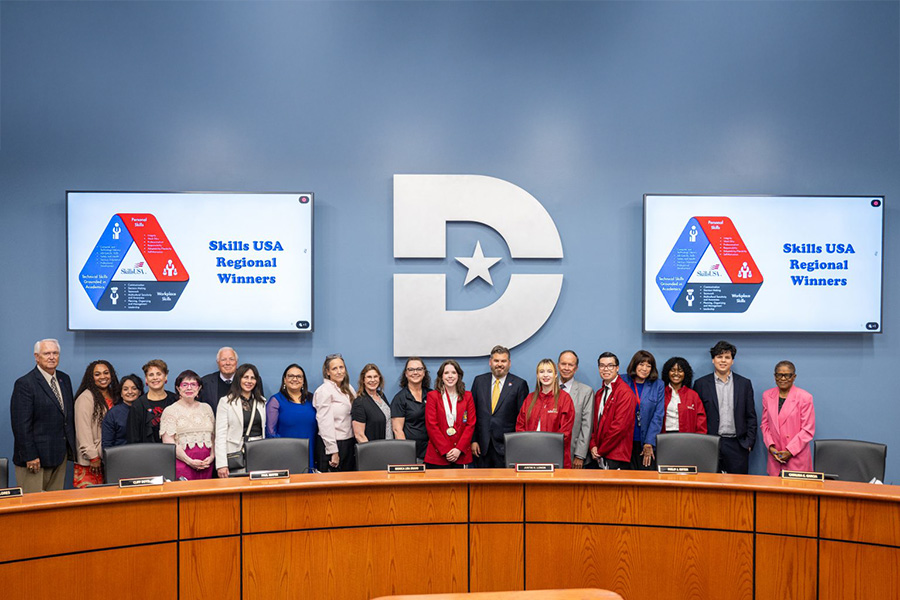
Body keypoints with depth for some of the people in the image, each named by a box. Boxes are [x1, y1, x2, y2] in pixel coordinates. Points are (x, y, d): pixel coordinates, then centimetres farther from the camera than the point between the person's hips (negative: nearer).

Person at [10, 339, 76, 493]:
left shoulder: (64, 379, 11)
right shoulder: (24, 384, -12)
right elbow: (21, 425, -15)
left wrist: (71, 447, 13)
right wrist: (30, 456, -17)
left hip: (60, 455, 7)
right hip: (35, 458, -7)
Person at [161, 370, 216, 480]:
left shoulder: (206, 408, 16)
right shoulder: (170, 411, 3)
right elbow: (168, 442, -5)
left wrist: (212, 457, -2)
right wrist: (190, 462, -12)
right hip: (182, 465, -3)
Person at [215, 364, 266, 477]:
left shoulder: (262, 402, 14)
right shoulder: (226, 401, 1)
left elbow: (265, 430, 13)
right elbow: (220, 435, -5)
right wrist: (221, 464, -13)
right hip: (237, 455, -4)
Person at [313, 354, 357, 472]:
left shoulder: (348, 388, 12)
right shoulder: (324, 391, -11)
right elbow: (325, 423, -15)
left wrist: (356, 444, 6)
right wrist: (333, 451, -18)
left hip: (350, 443, 7)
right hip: (332, 444, -7)